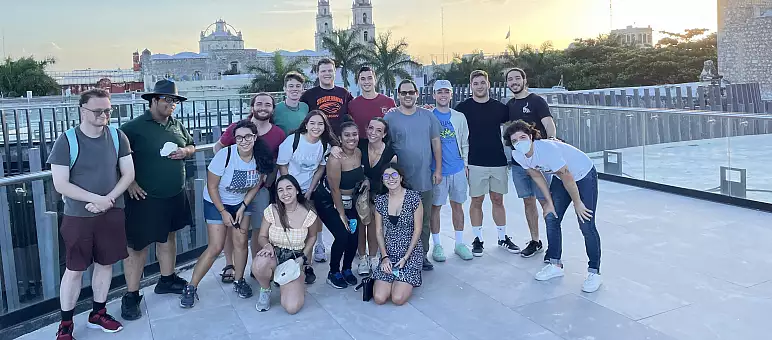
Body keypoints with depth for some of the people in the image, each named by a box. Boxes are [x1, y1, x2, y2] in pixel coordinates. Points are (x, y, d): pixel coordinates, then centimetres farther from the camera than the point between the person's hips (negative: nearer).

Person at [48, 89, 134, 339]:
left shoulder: (117, 137, -3)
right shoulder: (66, 141, -12)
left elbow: (128, 174, -2)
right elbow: (60, 184, -15)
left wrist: (108, 200, -15)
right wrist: (97, 198, -20)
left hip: (112, 213, 3)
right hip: (78, 216, -3)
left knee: (105, 263, 13)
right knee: (74, 269, 4)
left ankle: (98, 314, 30)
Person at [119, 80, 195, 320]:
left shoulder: (177, 125, 9)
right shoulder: (134, 127, -12)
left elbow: (191, 146, 21)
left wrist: (185, 151, -2)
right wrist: (129, 182, -17)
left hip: (175, 196, 7)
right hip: (146, 198, -7)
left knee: (168, 236, 19)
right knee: (138, 245, -1)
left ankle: (167, 280, 36)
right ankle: (131, 296, 9)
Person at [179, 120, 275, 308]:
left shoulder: (261, 157, -16)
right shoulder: (224, 155, -27)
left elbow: (256, 185, -2)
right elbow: (212, 186, -18)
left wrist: (242, 208, -9)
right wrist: (223, 212, -15)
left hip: (243, 202, 4)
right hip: (217, 203, -3)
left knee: (241, 242, -3)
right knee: (216, 247, -7)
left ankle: (239, 281, 19)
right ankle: (191, 288, 6)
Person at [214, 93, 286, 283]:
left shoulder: (278, 135, -2)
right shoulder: (236, 128, -7)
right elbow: (218, 147, 5)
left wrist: (268, 180, 0)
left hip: (260, 188, 1)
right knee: (230, 227, 4)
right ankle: (229, 266, 19)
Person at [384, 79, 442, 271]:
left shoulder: (428, 116, 5)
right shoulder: (390, 118, -1)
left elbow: (436, 143, 8)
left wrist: (438, 169, 4)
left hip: (424, 179, 2)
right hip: (400, 180, -2)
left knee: (424, 219, 10)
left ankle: (422, 255, 23)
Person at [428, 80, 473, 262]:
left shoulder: (459, 117, 8)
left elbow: (465, 143, 11)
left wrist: (465, 164, 6)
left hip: (457, 169, 3)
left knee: (457, 206, 9)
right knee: (435, 207, 4)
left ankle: (459, 243, 19)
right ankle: (436, 245, 15)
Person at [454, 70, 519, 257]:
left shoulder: (499, 107, 7)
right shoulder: (464, 107, 0)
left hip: (498, 161, 2)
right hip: (476, 162, -2)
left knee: (498, 200, 10)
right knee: (477, 201, 4)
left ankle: (503, 237, 21)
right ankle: (478, 240, 15)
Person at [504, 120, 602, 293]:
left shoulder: (547, 149, -37)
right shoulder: (517, 155, -16)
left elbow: (567, 177, -27)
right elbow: (537, 176, 0)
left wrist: (577, 203, -15)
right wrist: (550, 202, 1)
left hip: (584, 175, -7)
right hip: (561, 177, 7)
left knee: (586, 225, -9)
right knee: (551, 218, 5)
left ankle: (594, 273, 4)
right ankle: (555, 265, 21)